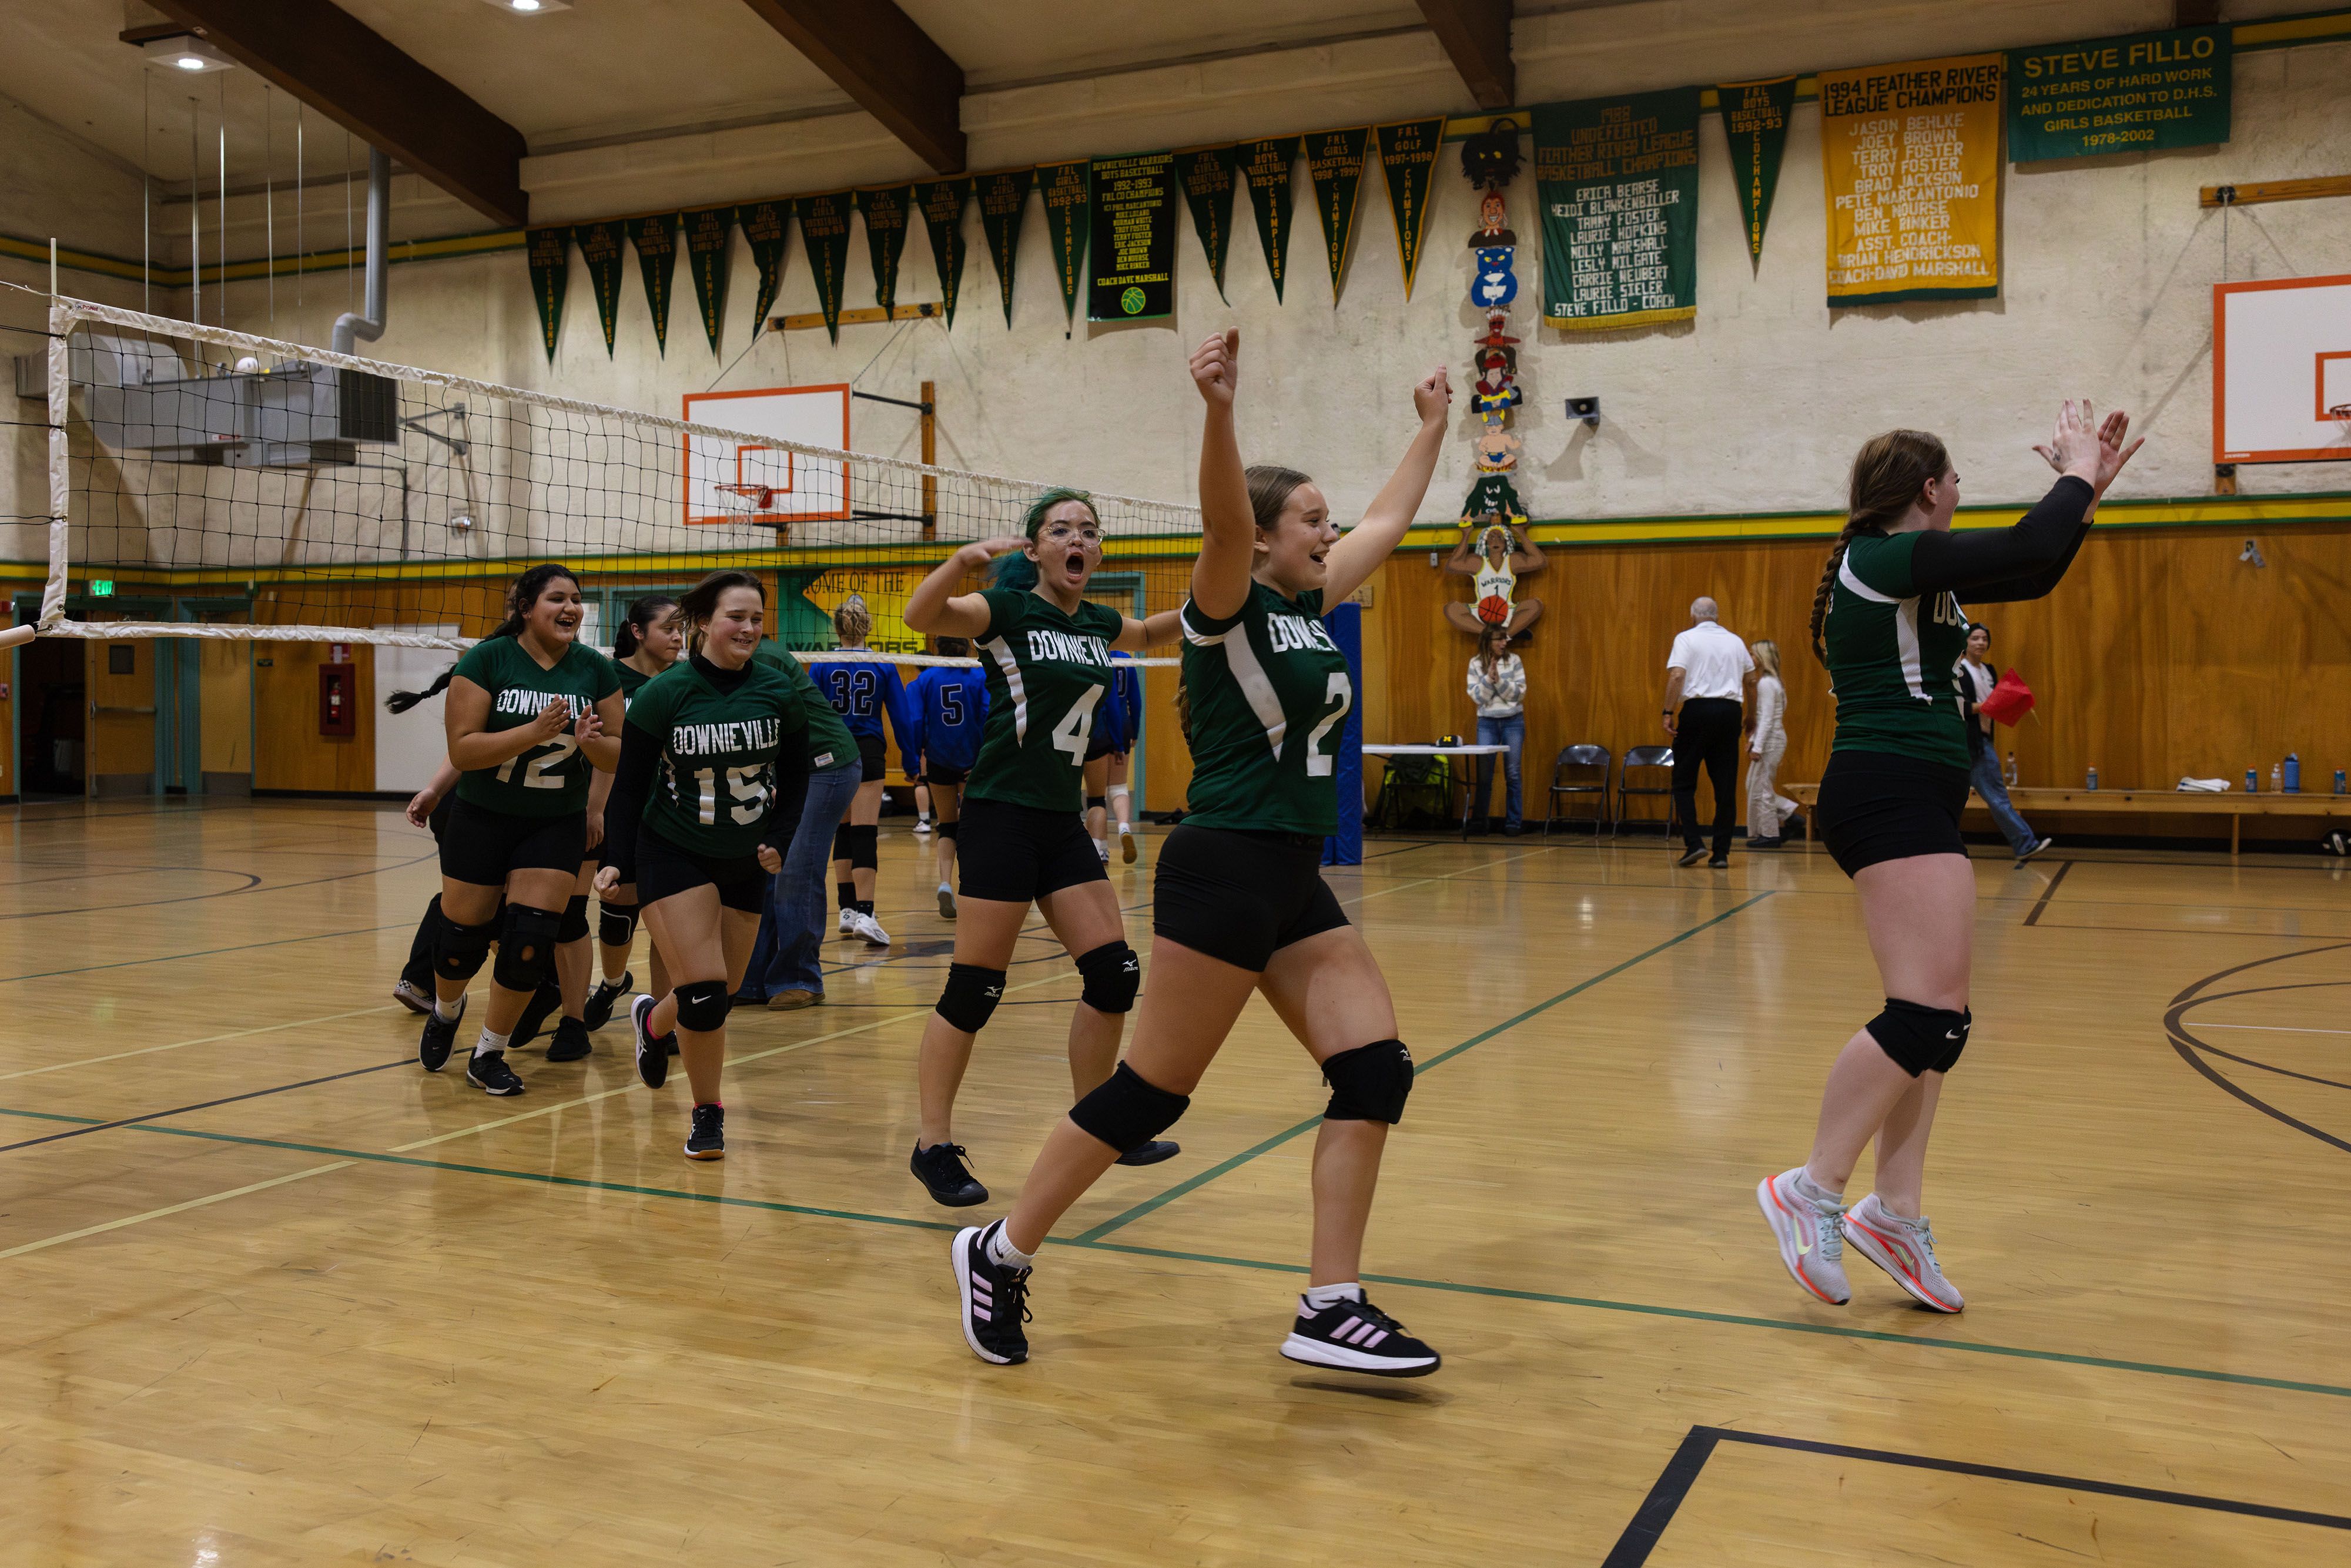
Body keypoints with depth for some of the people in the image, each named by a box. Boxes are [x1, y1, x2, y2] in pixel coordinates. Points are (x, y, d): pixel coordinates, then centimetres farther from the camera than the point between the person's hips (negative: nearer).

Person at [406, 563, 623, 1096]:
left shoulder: (596, 670, -2)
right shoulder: (486, 660, -11)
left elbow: (617, 757, 1)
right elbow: (462, 751, -17)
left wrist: (590, 741, -22)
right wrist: (535, 732, -29)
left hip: (557, 826, 2)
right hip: (482, 818, -2)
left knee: (531, 938, -10)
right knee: (463, 935, 7)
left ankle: (489, 1054, 11)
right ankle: (445, 1012, 42)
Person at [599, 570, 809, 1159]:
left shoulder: (780, 692, -6)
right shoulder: (663, 694, -13)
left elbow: (796, 780, 4)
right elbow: (630, 785, -5)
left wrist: (779, 841, -9)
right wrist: (617, 862, -12)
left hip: (746, 863, 4)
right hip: (673, 855, -3)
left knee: (718, 996, 11)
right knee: (704, 990, -13)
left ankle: (653, 1019, 47)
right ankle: (707, 1114, 8)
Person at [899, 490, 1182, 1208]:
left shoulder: (1097, 623, 13)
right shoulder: (1008, 609, -6)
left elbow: (1152, 631, 35)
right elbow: (921, 615, -24)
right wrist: (962, 560, -40)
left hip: (1062, 821, 7)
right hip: (1001, 816, -7)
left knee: (1115, 972, 4)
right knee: (975, 988, -6)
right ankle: (934, 1146, 5)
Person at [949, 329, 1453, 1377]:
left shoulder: (1309, 604, 15)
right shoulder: (1229, 605, -7)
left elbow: (1389, 522, 30)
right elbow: (1223, 518, -29)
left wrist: (1433, 426, 37)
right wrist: (1218, 409, -45)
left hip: (1294, 881, 9)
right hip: (1225, 870, -9)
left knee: (1376, 1072, -1)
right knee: (1151, 1090, -4)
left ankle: (1331, 1310, 3)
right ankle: (1002, 1253, 12)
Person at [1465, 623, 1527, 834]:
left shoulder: (1514, 661, 0)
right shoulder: (1476, 664, 0)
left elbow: (1519, 693, -6)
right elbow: (1477, 697, -5)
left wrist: (1499, 680, -17)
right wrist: (1489, 678, -18)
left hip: (1513, 722, 0)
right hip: (1487, 723, 0)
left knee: (1512, 774, 0)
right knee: (1484, 774, -2)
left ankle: (1513, 823, 6)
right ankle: (1479, 822, 8)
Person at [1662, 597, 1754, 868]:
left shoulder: (1687, 639, 2)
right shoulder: (1735, 641, 16)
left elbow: (1676, 676, -11)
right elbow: (1751, 679, 23)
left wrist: (1668, 713, -11)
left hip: (1697, 710, -4)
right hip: (1730, 711, 4)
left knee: (1684, 783, 4)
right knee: (1725, 786, 5)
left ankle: (1694, 843, -9)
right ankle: (1721, 853, 4)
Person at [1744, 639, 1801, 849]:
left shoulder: (1766, 683, -16)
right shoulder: (1771, 681, 13)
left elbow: (1767, 719, -19)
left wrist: (1758, 747, -20)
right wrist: (1753, 739, 16)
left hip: (1770, 740, -9)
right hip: (1773, 739, 9)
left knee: (1760, 788, -1)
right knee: (1755, 785, 14)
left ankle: (1769, 835, 6)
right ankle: (1787, 815, 14)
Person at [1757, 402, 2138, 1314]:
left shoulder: (1905, 570, 21)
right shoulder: (1891, 557, -10)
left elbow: (2033, 576, 28)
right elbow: (2029, 551, -20)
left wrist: (2087, 488, 21)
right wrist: (2077, 477, -2)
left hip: (1907, 801, 11)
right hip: (1893, 794, -11)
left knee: (1938, 1015, 8)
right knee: (1927, 1014, -15)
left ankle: (1895, 1215, 10)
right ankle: (1813, 1191, -8)